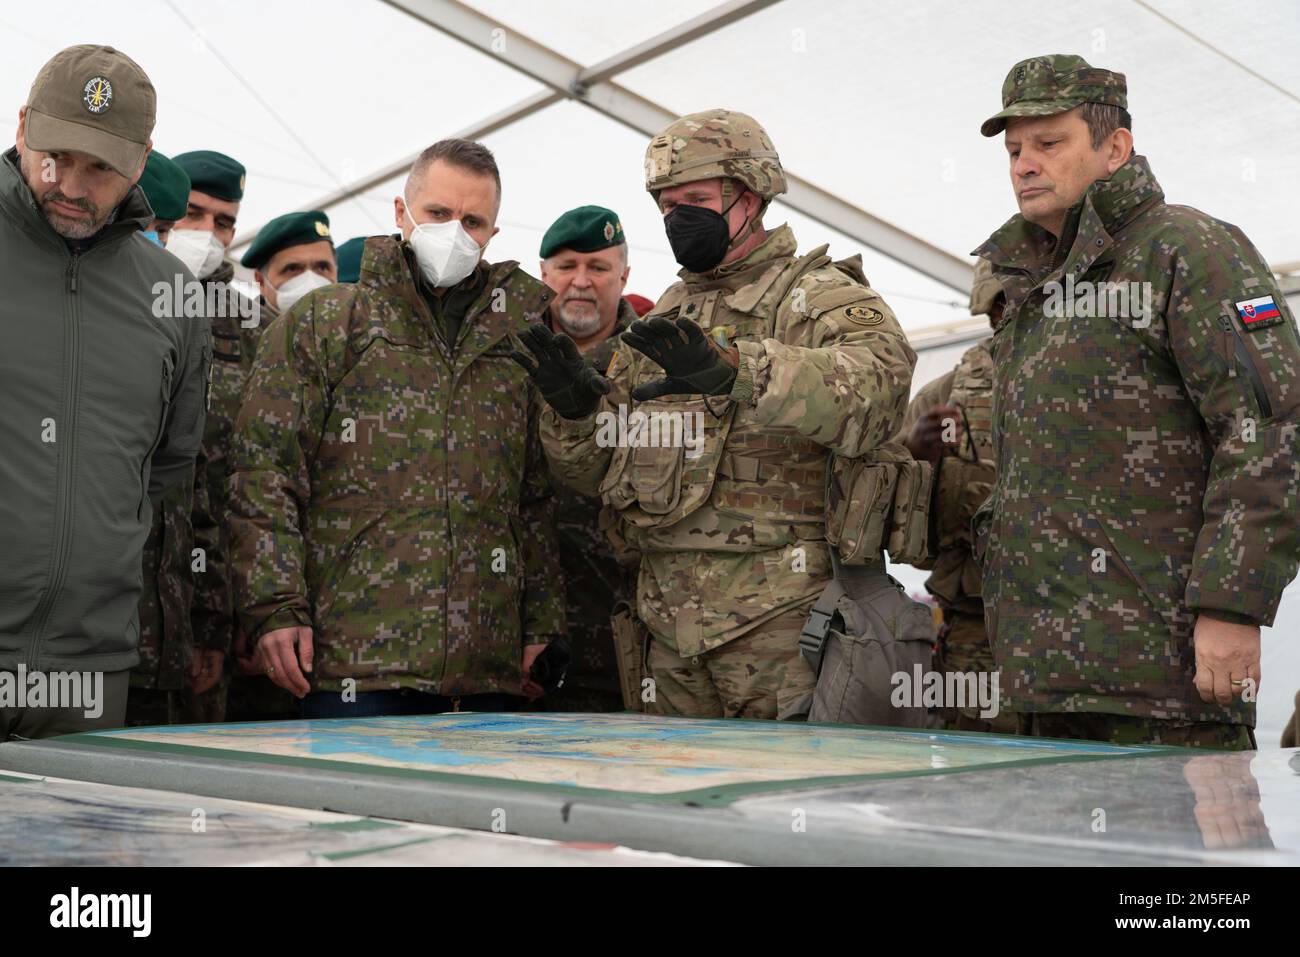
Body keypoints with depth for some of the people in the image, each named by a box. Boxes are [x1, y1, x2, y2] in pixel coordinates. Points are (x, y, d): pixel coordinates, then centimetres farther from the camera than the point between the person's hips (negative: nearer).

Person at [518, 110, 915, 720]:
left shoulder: (818, 296, -2)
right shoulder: (663, 322, 20)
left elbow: (879, 374, -27)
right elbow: (599, 472, 19)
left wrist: (733, 371, -38)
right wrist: (575, 408, -3)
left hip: (781, 619, -6)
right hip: (672, 621, 7)